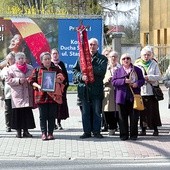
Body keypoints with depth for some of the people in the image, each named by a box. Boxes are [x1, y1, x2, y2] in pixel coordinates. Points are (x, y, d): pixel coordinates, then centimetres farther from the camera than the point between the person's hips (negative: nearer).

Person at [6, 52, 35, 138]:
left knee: (27, 112, 2)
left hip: (28, 95, 3)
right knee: (18, 113, -3)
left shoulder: (30, 68, 13)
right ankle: (18, 131, 6)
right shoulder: (12, 68, 3)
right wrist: (18, 81, -14)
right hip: (17, 94, -3)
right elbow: (8, 80, -2)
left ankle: (26, 130, 11)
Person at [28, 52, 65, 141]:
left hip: (53, 96, 1)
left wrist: (58, 80, -14)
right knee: (43, 116, 2)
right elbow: (31, 80, 4)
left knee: (52, 116, 3)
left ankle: (50, 133, 11)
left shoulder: (56, 69, 8)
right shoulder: (37, 70, 5)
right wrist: (38, 86, -13)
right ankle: (44, 133, 7)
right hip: (41, 96, -1)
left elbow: (62, 79, 8)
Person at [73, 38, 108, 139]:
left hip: (96, 89, -2)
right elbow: (75, 70, 8)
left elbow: (102, 71, -12)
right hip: (84, 88, 2)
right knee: (85, 112, 6)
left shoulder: (102, 58, 3)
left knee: (97, 111, 2)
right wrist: (81, 76, -10)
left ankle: (96, 131, 10)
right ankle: (87, 132, 13)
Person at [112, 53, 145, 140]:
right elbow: (114, 82, 0)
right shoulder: (118, 71, 9)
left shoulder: (137, 70, 9)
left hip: (134, 97, 0)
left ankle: (133, 134, 9)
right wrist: (124, 81, -14)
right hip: (122, 97, 0)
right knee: (123, 117, 2)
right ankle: (124, 134, 8)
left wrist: (137, 83, -13)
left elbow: (142, 80, 8)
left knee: (134, 116, 0)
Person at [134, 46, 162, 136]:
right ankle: (143, 129, 9)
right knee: (143, 111, 2)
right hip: (141, 91, 1)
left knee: (153, 110, -1)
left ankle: (155, 129, 7)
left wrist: (148, 77, -13)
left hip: (152, 90, -1)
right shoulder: (137, 64, 8)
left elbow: (159, 76, 0)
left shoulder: (154, 64, 6)